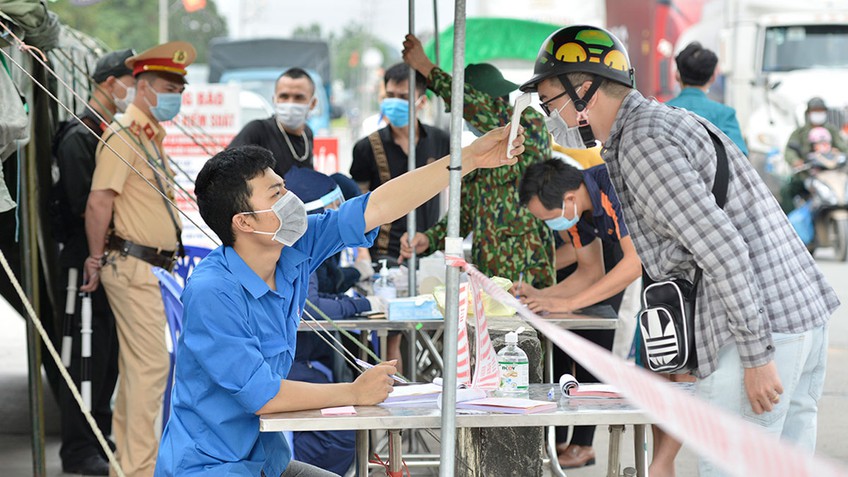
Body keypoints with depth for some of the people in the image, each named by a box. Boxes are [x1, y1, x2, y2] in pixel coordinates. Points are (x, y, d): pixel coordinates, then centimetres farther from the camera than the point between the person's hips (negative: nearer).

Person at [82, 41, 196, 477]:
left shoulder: (151, 135, 17)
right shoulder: (124, 134, -14)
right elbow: (99, 202, -21)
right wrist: (97, 259, -12)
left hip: (148, 268, 10)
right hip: (133, 265, -10)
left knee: (135, 364, 14)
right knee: (151, 364, -10)